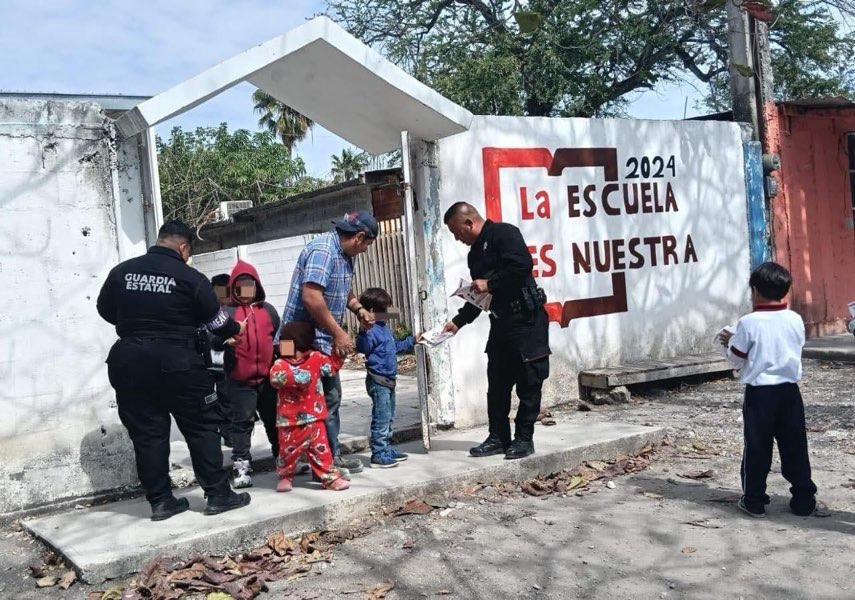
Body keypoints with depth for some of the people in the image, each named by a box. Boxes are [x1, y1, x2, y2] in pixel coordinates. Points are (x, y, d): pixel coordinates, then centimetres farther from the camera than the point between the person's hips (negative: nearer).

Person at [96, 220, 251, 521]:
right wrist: (236, 329, 22)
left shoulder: (121, 271, 4)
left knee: (146, 434, 10)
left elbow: (105, 309, 16)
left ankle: (160, 500, 15)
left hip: (130, 362, 4)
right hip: (178, 361, -4)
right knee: (203, 429, 8)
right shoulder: (191, 278, -7)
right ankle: (218, 495, 11)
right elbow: (216, 320, 2)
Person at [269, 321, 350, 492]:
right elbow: (275, 376, -27)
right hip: (290, 422, -1)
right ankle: (285, 477, 32)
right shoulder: (281, 364, -7)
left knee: (321, 449, 5)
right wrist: (294, 376, -36)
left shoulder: (316, 358, 1)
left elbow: (332, 365, 16)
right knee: (288, 451, 9)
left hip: (314, 419, 1)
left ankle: (329, 477, 17)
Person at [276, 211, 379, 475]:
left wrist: (358, 309, 9)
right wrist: (338, 332, -24)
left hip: (325, 340, 10)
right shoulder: (322, 250, -21)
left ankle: (333, 456, 26)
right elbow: (311, 297, -31)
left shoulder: (344, 254, 10)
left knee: (331, 397, 15)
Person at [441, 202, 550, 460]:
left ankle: (524, 438, 8)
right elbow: (477, 297, 24)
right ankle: (499, 438, 18)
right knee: (497, 383, 10)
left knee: (528, 383, 0)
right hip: (500, 323, 9)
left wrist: (490, 284, -17)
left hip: (526, 319, -9)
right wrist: (458, 321, 17)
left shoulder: (504, 233, -8)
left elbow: (523, 265, -24)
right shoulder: (475, 253, 19)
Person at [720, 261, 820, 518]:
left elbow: (736, 361, -6)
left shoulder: (748, 323, -12)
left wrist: (730, 341, 14)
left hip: (759, 393, -3)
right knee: (795, 448, 11)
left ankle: (754, 501, 13)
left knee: (756, 448, 6)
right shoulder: (795, 320, 0)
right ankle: (804, 499, 17)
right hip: (789, 391, 3)